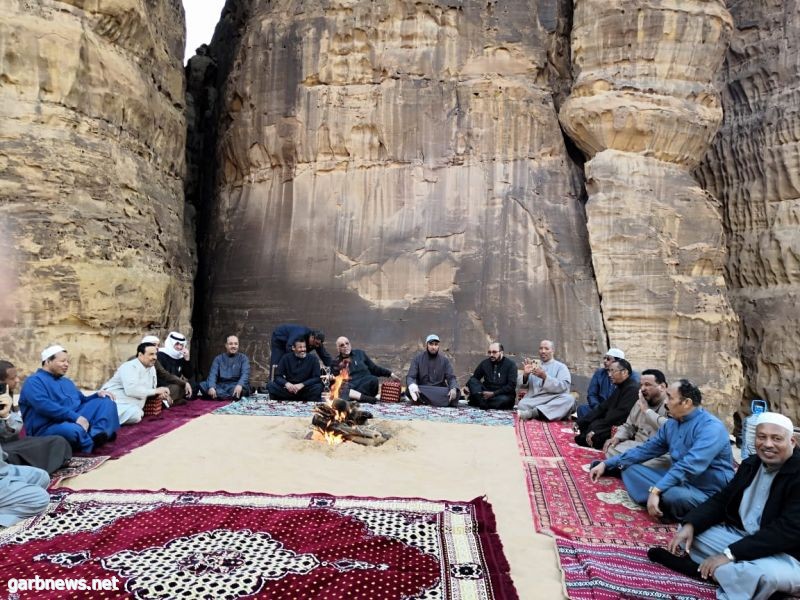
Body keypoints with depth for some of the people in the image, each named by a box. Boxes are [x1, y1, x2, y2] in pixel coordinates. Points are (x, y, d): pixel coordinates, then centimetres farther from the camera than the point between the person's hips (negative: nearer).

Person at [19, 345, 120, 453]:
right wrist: (75, 417, -25)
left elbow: (81, 400, 28)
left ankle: (98, 433, -32)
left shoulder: (66, 381, 27)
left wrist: (97, 394, 5)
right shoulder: (34, 381, -3)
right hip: (49, 427, -9)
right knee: (75, 430, -43)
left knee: (106, 401, -6)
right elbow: (44, 406, -20)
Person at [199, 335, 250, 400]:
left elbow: (245, 374, -9)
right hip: (221, 386, 3)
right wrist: (211, 387, -23)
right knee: (203, 385, -24)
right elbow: (213, 374, -1)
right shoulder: (218, 358, 13)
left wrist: (240, 385, -32)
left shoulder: (243, 358, 6)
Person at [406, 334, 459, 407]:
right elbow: (410, 377, -6)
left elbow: (451, 377, -1)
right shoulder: (417, 359, 2)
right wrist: (413, 386, -32)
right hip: (422, 391, -1)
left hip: (440, 391, 1)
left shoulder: (444, 360, 7)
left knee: (455, 393, -28)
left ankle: (424, 400, -32)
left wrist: (453, 388, -26)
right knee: (410, 390, -33)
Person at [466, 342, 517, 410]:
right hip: (486, 393, 4)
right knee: (471, 381, -19)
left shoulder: (511, 364, -4)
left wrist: (493, 393, -20)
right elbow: (474, 379, 9)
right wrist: (468, 387, -14)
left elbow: (511, 386, -12)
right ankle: (483, 404, -36)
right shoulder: (485, 363, 8)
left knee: (504, 400, -38)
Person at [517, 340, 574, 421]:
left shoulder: (561, 367, 13)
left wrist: (544, 377, -17)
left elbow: (563, 386, -5)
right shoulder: (534, 366, 22)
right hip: (534, 401, 0)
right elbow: (520, 384, 13)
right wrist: (525, 374, -8)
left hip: (554, 401, 0)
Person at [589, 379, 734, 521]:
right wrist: (607, 464, 7)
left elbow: (689, 466, -33)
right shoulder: (671, 424, 6)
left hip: (708, 493, -8)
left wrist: (655, 490, -38)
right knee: (630, 468, -2)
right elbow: (646, 449, 13)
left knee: (672, 495, -38)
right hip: (680, 482, 8)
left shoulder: (711, 427, -21)